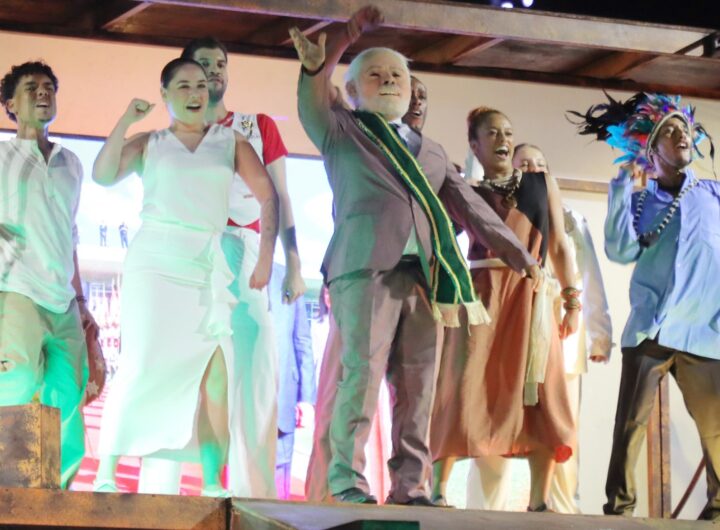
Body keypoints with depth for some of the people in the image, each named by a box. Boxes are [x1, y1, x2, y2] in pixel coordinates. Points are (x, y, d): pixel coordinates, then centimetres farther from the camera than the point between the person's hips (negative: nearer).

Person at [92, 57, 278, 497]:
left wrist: (266, 257, -5)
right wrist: (126, 121, -8)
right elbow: (104, 174, -3)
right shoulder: (149, 144, 12)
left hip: (210, 267, 2)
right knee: (143, 366, -14)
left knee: (217, 375, -8)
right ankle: (106, 473, -10)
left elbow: (268, 196, 6)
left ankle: (213, 483, -7)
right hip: (156, 262, -2)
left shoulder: (230, 142, 14)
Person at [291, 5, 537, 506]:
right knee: (362, 374, -14)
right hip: (366, 266, -5)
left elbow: (470, 206, 26)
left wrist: (521, 256, 19)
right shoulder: (341, 131, 16)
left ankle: (410, 485, 3)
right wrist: (318, 65, -25)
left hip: (424, 273, 5)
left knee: (418, 386, 0)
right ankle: (347, 481, -12)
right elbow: (313, 105, -5)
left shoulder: (431, 151, 28)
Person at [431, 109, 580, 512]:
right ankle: (439, 490, -2)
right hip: (481, 296, -2)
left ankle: (540, 500, -3)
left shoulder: (542, 183, 15)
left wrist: (573, 299, 5)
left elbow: (559, 245, 12)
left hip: (533, 298, 2)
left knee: (540, 398, -4)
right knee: (465, 392, -6)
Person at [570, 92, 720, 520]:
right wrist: (623, 188, -1)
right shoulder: (640, 200, 13)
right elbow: (622, 251, -2)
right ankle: (620, 508, -3)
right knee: (631, 423, -6)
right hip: (651, 328, 0)